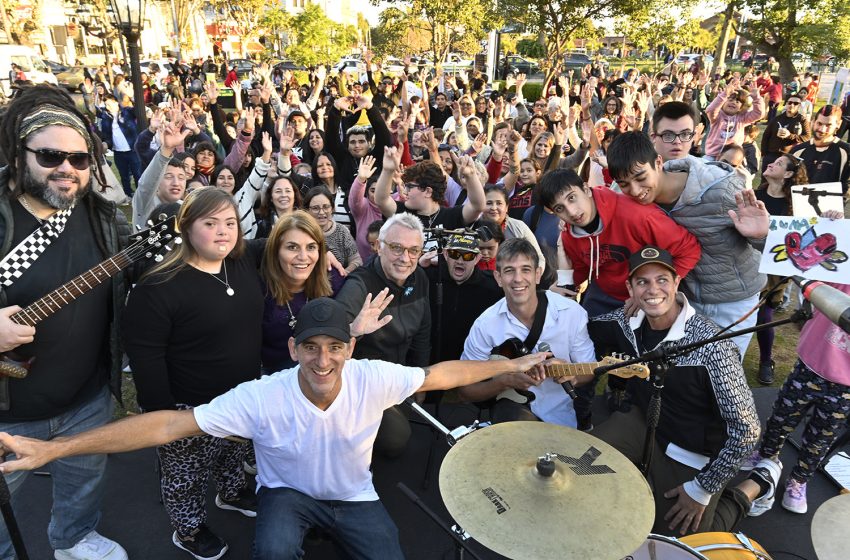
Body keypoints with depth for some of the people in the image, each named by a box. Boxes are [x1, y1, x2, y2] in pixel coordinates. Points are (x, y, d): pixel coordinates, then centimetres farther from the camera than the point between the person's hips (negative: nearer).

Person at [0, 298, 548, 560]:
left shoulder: (374, 379, -25)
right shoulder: (261, 397, -28)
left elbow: (439, 374, -12)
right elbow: (170, 424, -30)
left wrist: (509, 365, -5)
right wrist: (53, 448, -34)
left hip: (354, 495, 3)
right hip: (288, 491, -2)